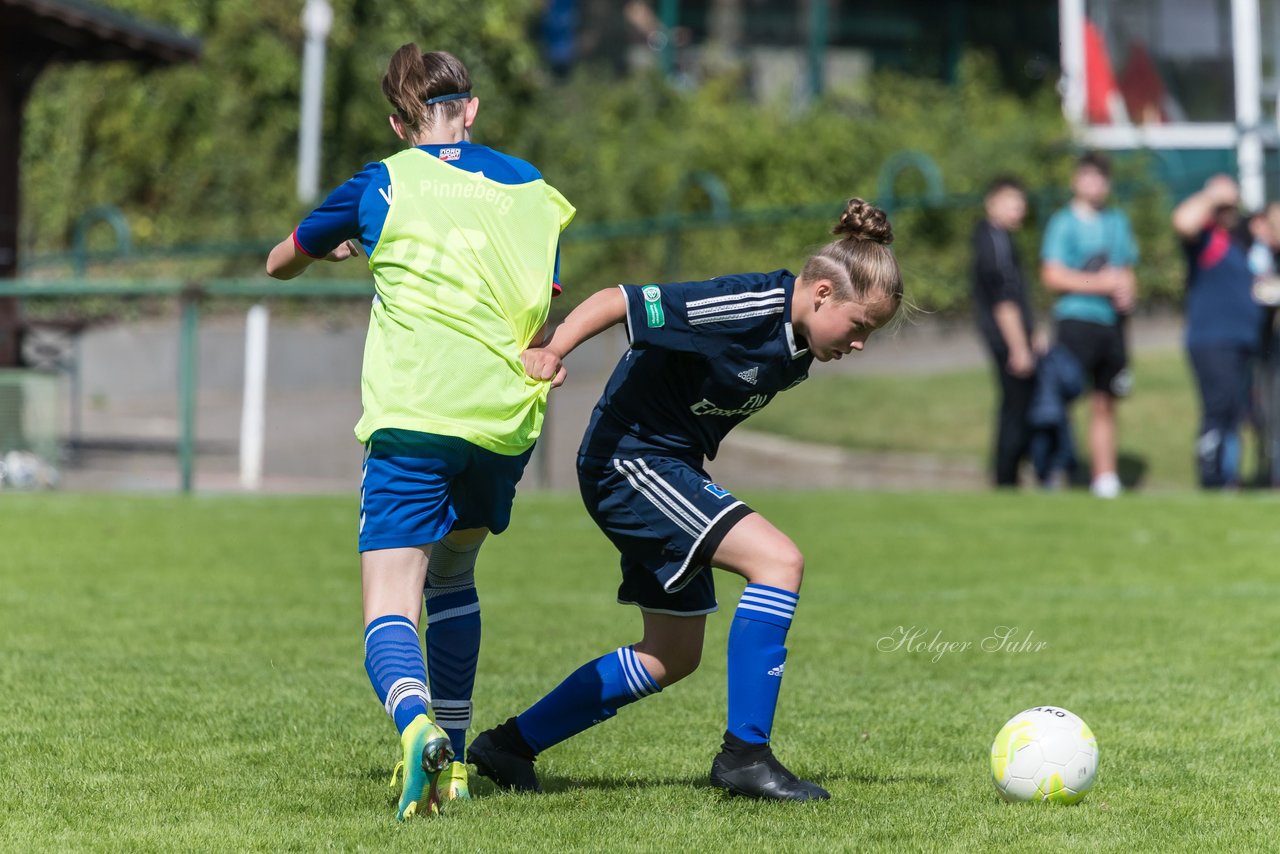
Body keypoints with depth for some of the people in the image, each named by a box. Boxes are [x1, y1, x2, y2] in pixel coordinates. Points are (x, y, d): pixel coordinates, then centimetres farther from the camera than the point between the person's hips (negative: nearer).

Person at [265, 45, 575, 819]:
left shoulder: (382, 185, 6)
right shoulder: (532, 190, 14)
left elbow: (280, 264, 22)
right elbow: (544, 316, 15)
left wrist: (334, 248, 42)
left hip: (412, 415, -4)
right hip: (508, 419, 4)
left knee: (391, 610, -9)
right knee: (452, 577, 27)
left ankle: (417, 723, -40)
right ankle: (453, 758, 24)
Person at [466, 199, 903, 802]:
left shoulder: (797, 348, 4)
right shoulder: (747, 306, -23)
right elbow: (618, 301, -27)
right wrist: (553, 353, -40)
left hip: (671, 468, 10)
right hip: (630, 458, -10)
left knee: (673, 656, 15)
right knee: (778, 561, -23)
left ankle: (510, 745, 23)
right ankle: (745, 754, -19)